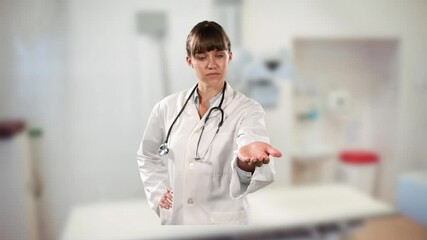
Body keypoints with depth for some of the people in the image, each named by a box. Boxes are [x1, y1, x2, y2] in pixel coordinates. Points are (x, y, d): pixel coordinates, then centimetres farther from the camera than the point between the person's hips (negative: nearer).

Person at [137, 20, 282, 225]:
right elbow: (147, 155, 12)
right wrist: (157, 191, 2)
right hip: (175, 218, 3)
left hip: (224, 220, -2)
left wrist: (246, 162, -52)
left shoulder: (247, 109, -12)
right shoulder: (168, 107, -3)